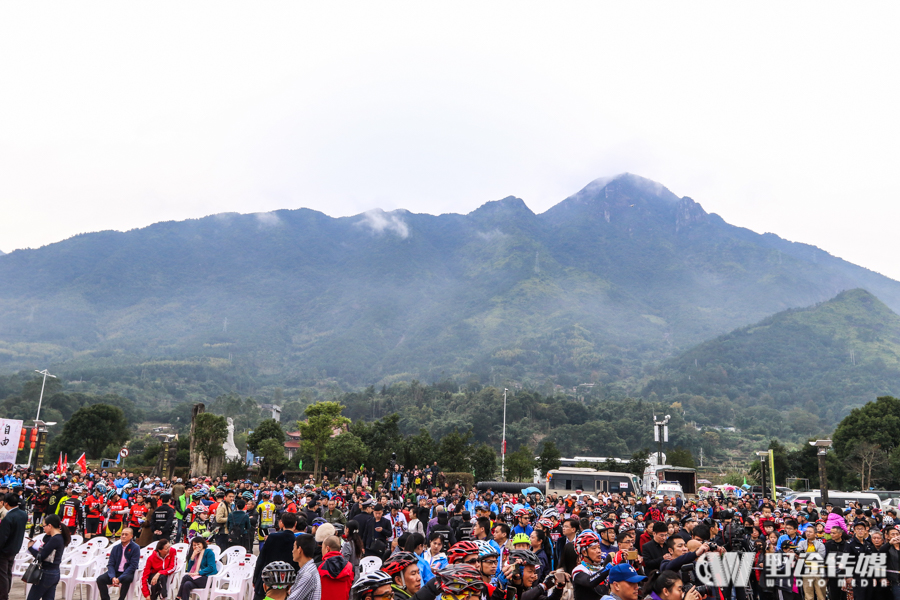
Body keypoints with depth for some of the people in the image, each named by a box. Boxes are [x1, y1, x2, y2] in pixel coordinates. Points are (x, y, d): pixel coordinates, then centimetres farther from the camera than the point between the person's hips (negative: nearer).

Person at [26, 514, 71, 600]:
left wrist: (30, 547, -5)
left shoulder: (55, 539, -22)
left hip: (47, 574, -9)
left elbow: (41, 557, -19)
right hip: (55, 573, 9)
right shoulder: (60, 537, 6)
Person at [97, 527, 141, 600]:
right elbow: (110, 564, 3)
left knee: (127, 579, -37)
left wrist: (119, 578, -21)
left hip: (128, 573, -5)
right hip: (116, 572, 5)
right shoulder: (116, 548, 9)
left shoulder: (135, 548, -6)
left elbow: (133, 566, -12)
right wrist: (113, 577, -16)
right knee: (100, 579, -20)